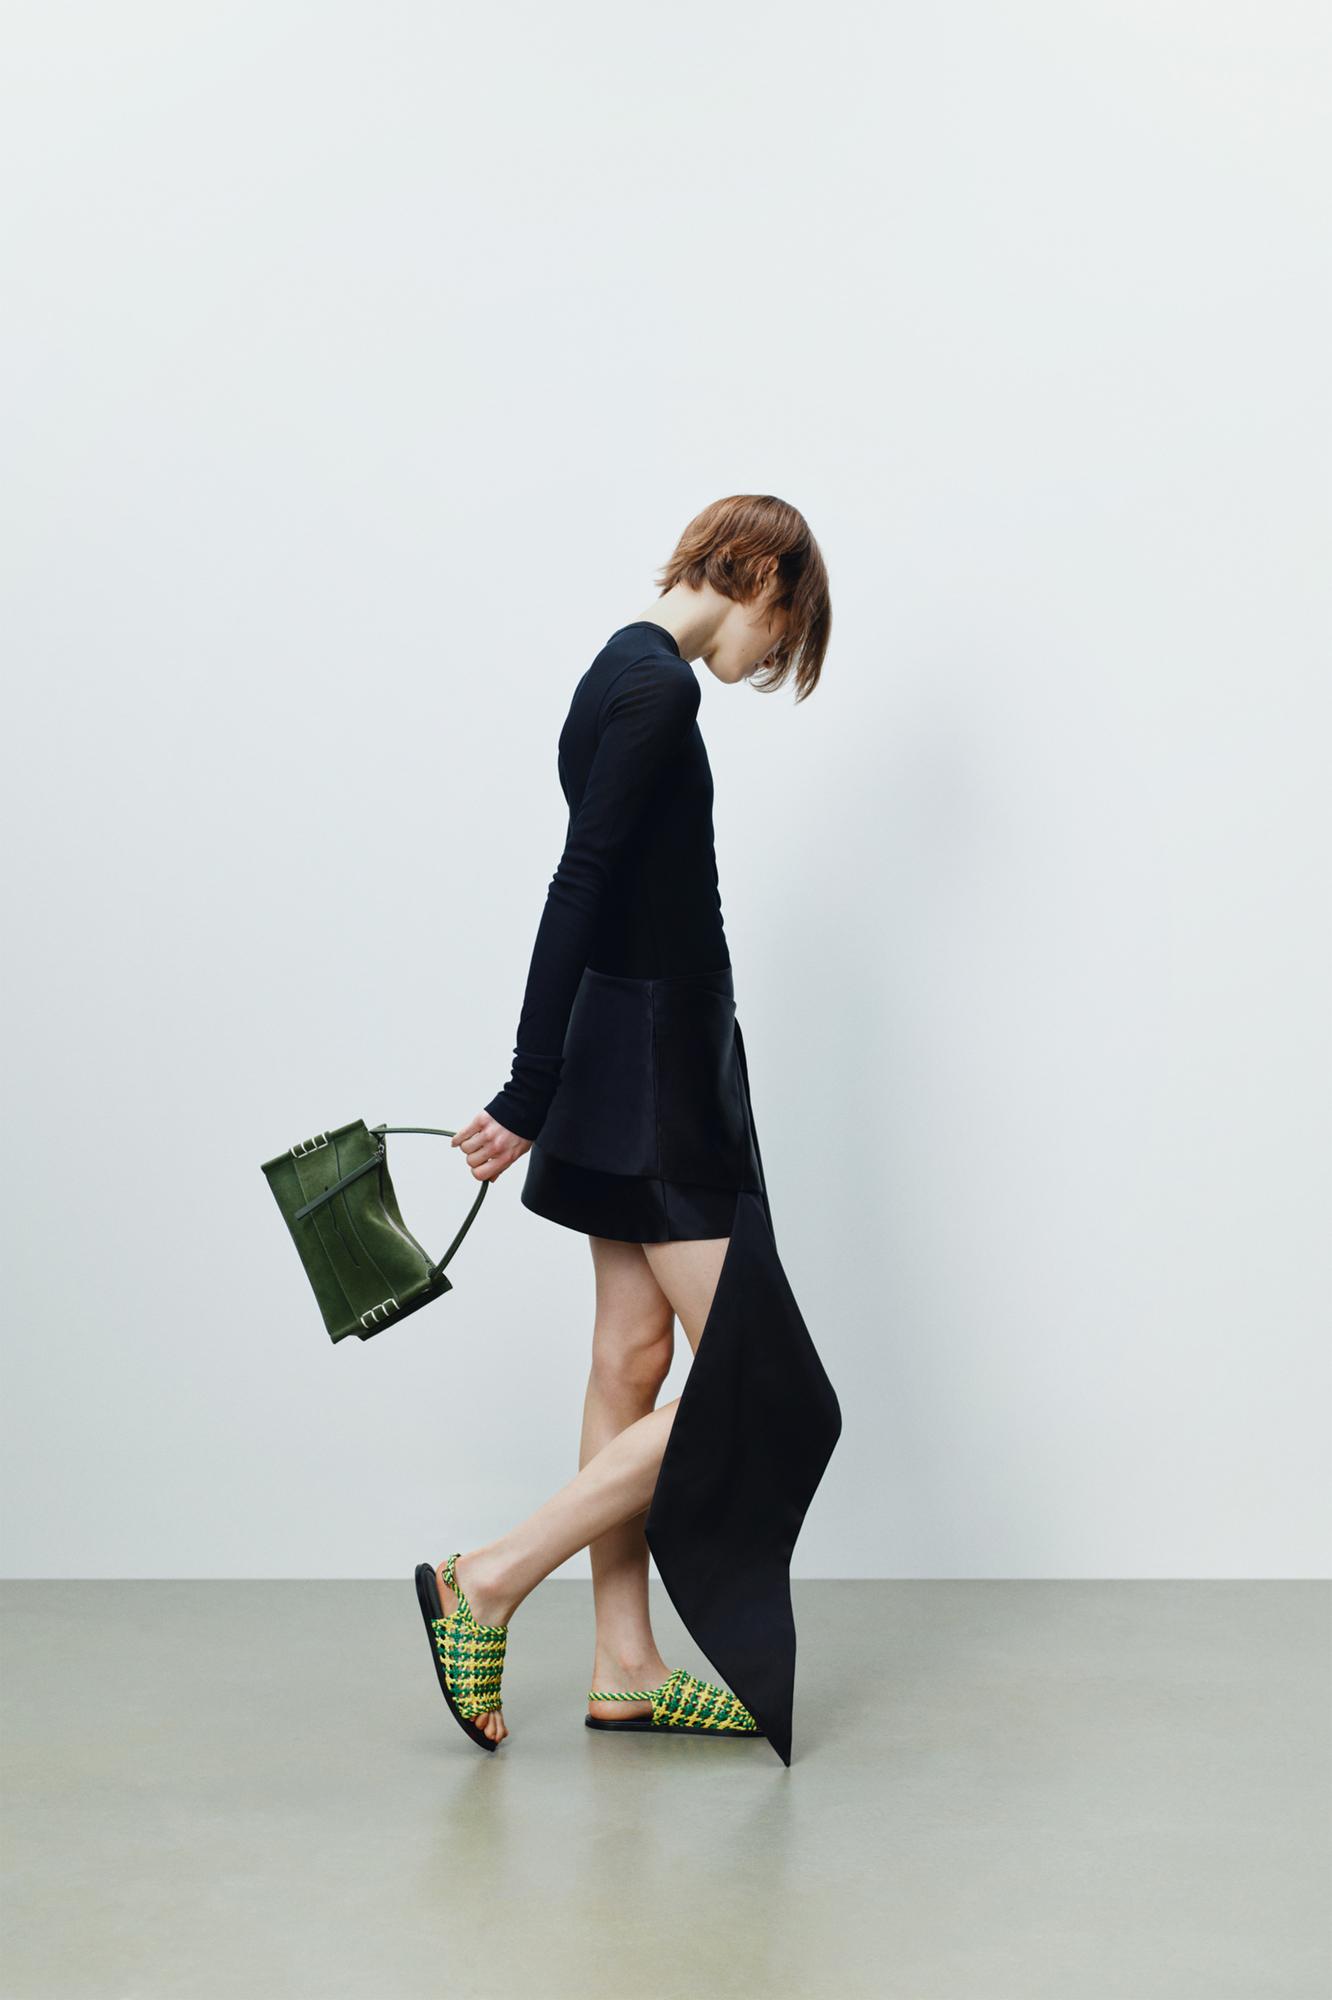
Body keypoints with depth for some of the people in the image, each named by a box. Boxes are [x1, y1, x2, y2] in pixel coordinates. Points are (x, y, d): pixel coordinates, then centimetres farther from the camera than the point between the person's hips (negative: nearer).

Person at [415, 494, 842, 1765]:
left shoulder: (628, 674, 14)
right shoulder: (658, 688, -17)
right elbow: (578, 888, -22)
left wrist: (544, 1094, 25)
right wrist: (529, 1095, -22)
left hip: (636, 1071, 10)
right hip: (657, 1078, -10)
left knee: (634, 1362, 13)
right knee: (752, 1385, -5)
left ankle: (625, 1668, 21)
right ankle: (488, 1583, -1)